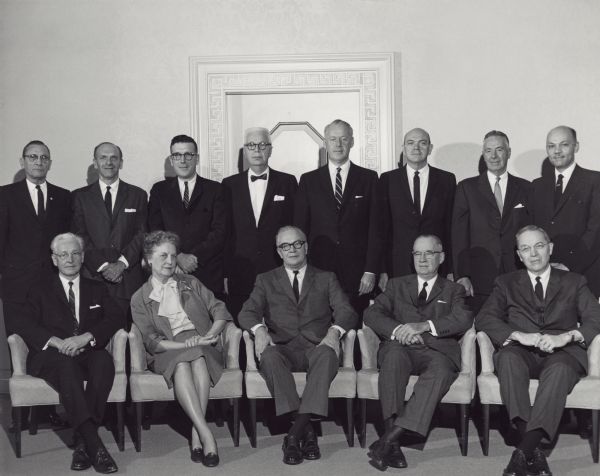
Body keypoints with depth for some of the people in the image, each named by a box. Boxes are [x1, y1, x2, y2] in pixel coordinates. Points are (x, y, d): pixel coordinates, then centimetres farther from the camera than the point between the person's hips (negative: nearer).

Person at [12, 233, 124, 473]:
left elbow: (117, 317, 4)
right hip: (51, 356, -1)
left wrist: (85, 338, -15)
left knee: (104, 361, -34)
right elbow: (24, 325, 1)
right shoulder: (40, 290, 17)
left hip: (88, 353, 2)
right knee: (66, 365, -37)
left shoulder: (97, 290, 22)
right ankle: (94, 444, -44)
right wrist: (56, 342, -19)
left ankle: (82, 441, -33)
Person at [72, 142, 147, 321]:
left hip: (129, 279, 0)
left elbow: (142, 234, 4)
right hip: (92, 278, 0)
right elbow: (79, 237, 3)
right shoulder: (80, 196, 11)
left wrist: (122, 263, -9)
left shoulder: (138, 195, 12)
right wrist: (102, 265, -9)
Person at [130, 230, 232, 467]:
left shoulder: (190, 283, 21)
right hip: (168, 352, -1)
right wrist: (185, 344, -16)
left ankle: (196, 433, -38)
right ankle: (206, 435, -42)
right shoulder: (140, 299, 12)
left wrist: (211, 334, -10)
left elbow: (219, 310, 11)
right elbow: (151, 341, 0)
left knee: (198, 359, -35)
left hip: (202, 348, 1)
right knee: (181, 365, -36)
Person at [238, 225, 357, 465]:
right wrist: (259, 329, -19)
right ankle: (306, 429, -31)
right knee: (269, 357, -35)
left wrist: (334, 331, -17)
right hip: (283, 348, 0)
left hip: (316, 347, 0)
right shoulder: (266, 280, 20)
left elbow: (347, 312, 6)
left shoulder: (326, 279, 19)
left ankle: (294, 434, -36)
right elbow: (247, 312, 5)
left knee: (327, 355, -36)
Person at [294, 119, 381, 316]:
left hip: (357, 273, 0)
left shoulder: (368, 178, 6)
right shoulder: (309, 180, 8)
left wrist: (371, 270, -4)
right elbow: (300, 227, 7)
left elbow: (375, 227, 3)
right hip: (319, 270, 1)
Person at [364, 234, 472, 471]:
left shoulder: (453, 290, 23)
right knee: (394, 355, -36)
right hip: (401, 346, 1)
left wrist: (425, 326, -15)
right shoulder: (397, 285, 26)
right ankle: (393, 443, -40)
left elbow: (464, 319, 1)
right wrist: (397, 330, -12)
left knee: (441, 370, -36)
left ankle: (388, 439, -41)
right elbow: (371, 314, 9)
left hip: (437, 349, 0)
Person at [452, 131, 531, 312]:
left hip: (517, 277, 1)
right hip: (479, 279, -1)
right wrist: (461, 276, -7)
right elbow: (459, 235, 1)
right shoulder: (467, 188, 6)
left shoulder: (525, 188, 10)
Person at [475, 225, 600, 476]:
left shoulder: (574, 282, 20)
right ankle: (534, 451, -39)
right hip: (521, 353, 1)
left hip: (561, 354, -1)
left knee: (559, 369, -38)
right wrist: (518, 335, -14)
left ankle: (523, 452, -42)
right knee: (508, 357, -36)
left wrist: (566, 336, -15)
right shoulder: (506, 283, 20)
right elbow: (483, 319, 5)